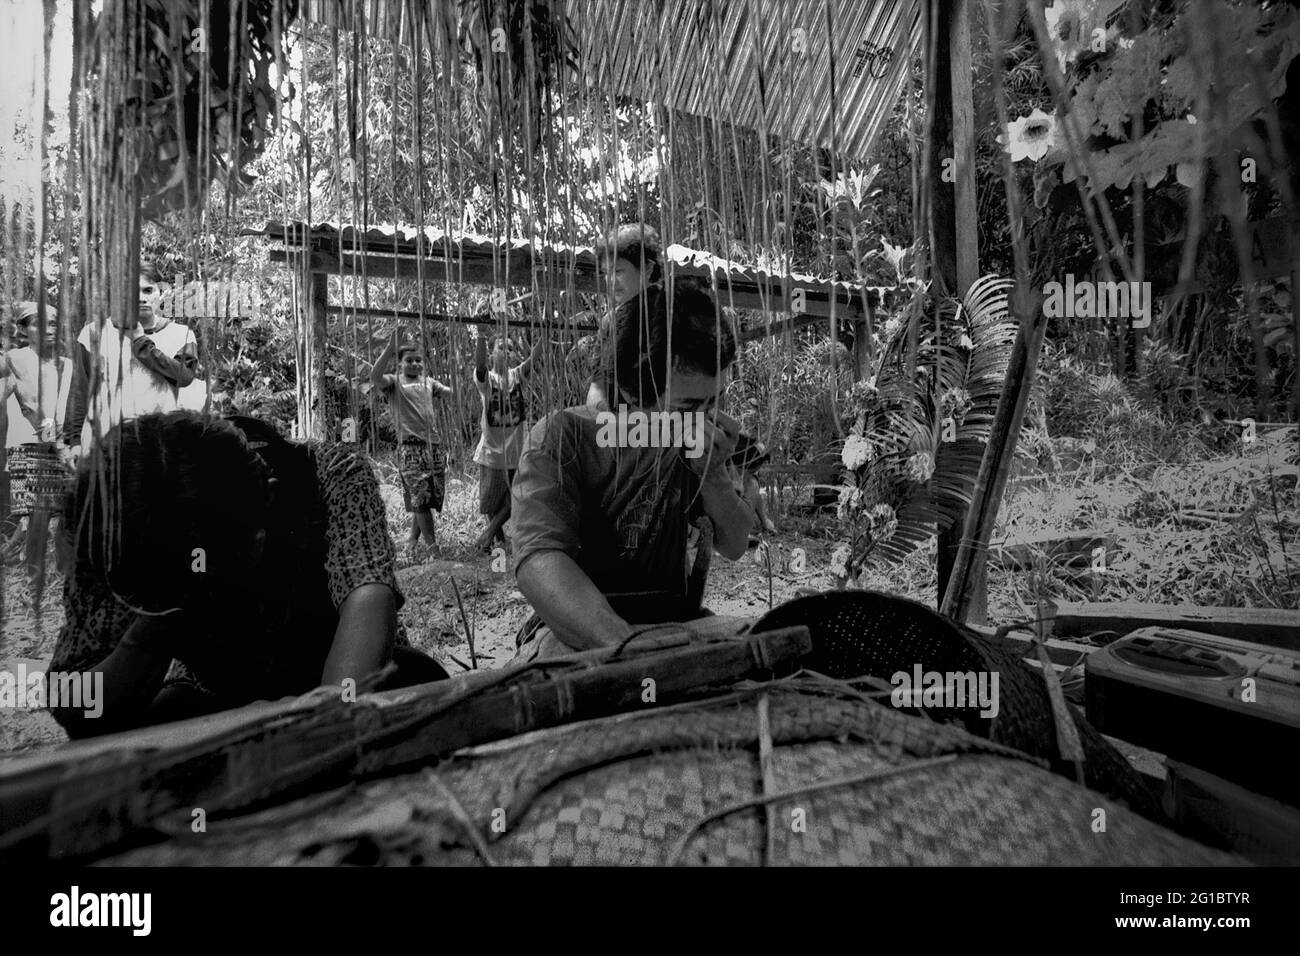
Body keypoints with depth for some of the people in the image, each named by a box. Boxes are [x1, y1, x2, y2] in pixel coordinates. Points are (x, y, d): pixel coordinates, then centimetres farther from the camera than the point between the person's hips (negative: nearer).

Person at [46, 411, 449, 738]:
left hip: (346, 682, 0)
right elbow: (70, 711, -15)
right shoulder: (111, 541, -20)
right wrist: (149, 636, -36)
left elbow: (368, 597, -42)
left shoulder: (331, 474, -28)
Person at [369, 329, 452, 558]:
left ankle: (412, 543, 25)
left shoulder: (428, 382, 18)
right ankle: (433, 547, -6)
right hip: (410, 447, -5)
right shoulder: (394, 382, 4)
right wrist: (390, 348, -26)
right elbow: (375, 378, -17)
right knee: (420, 497, -12)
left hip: (433, 445, 5)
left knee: (429, 499, 8)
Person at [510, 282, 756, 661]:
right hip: (576, 628, -4)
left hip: (672, 619, 5)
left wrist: (712, 473, -14)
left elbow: (734, 547, 6)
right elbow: (537, 560, -28)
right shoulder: (561, 438, -13)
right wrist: (627, 648, -44)